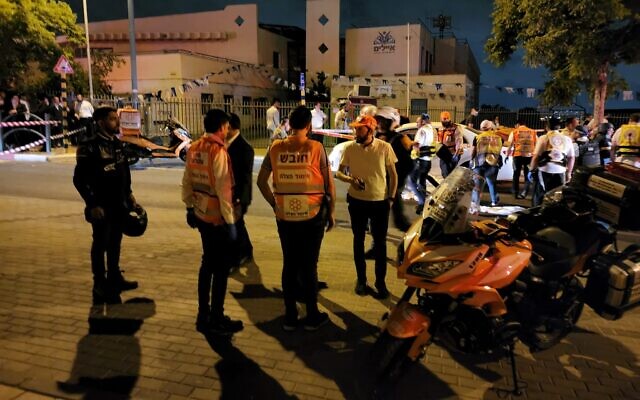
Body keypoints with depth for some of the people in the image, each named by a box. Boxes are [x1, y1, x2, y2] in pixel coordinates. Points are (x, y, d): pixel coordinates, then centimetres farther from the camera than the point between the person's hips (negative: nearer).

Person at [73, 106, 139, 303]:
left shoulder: (117, 143, 8)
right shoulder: (89, 146, -14)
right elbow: (79, 179, -14)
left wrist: (129, 194, 13)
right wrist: (92, 204, -17)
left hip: (119, 204, 7)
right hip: (102, 206, -6)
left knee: (115, 242, 17)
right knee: (101, 244, 5)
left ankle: (114, 277, 32)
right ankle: (100, 285, 19)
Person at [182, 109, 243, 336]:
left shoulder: (194, 149, 5)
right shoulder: (218, 151, -18)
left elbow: (187, 182, 12)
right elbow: (223, 190, -20)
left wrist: (190, 207, 22)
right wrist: (229, 220, -14)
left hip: (201, 215, 8)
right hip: (218, 218, -8)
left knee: (207, 264, 19)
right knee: (221, 268, 4)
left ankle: (203, 316, 30)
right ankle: (216, 321, 14)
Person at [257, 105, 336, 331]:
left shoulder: (276, 148, -1)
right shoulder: (315, 148, -9)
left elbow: (261, 181, 5)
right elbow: (329, 184, -5)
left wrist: (274, 205, 14)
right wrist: (331, 212, 6)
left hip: (285, 217, 2)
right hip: (312, 216, -2)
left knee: (289, 265, 13)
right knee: (309, 265, 8)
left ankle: (290, 316, 22)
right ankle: (312, 317, 20)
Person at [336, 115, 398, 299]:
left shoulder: (385, 147, -9)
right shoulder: (349, 148, -6)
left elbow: (393, 174, 1)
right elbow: (339, 172, -1)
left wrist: (391, 197, -3)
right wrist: (350, 179, -21)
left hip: (380, 201, -1)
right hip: (357, 201, 2)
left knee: (380, 243, 7)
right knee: (359, 240, 14)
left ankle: (380, 282, 22)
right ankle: (361, 279, 31)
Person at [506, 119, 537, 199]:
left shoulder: (514, 132, 4)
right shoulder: (533, 132, 10)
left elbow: (509, 145, 1)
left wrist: (507, 155, 8)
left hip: (518, 155, -1)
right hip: (530, 156, 1)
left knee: (516, 174, 11)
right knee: (528, 175, 8)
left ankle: (516, 192, 15)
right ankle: (524, 192, -4)